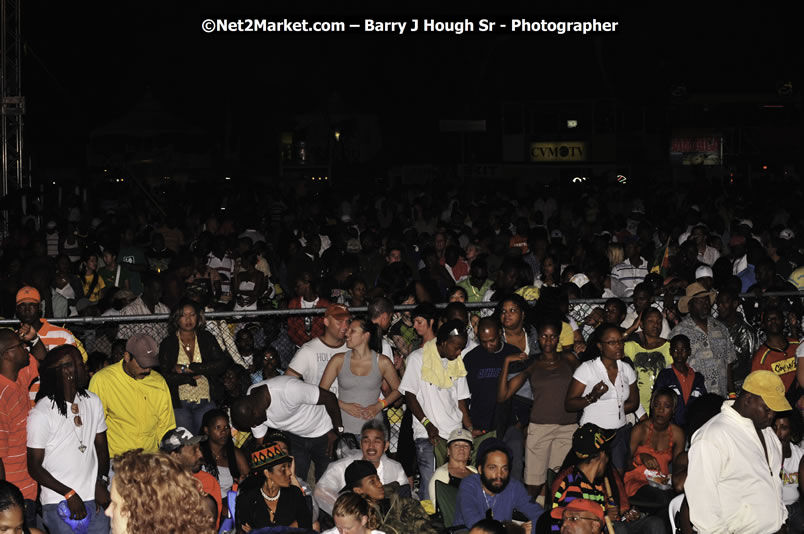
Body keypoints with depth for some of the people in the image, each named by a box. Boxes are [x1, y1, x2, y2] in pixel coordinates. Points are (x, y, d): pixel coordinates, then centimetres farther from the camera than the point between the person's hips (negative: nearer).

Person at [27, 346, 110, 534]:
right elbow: (34, 467, -8)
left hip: (94, 499, 5)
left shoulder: (93, 402, 7)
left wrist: (102, 483, -3)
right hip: (59, 504, -5)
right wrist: (69, 494, -13)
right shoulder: (41, 414, -11)